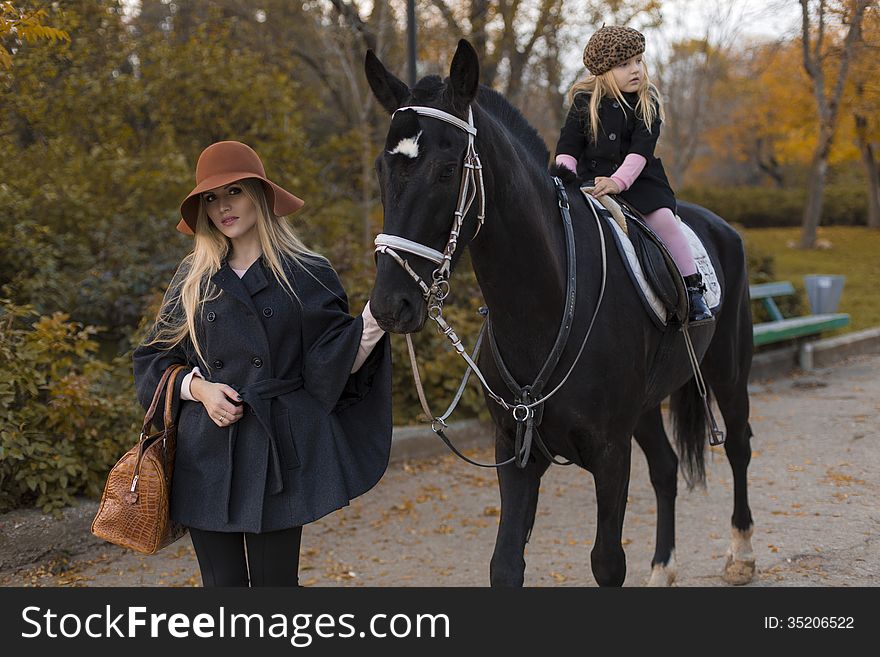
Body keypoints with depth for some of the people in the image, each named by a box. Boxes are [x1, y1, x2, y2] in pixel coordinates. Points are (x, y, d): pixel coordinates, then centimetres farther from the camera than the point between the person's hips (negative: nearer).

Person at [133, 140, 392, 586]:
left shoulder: (308, 277, 1)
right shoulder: (192, 279, 10)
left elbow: (334, 367, -2)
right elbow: (153, 359, 13)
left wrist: (372, 322, -19)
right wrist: (197, 387, -6)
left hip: (281, 449, -3)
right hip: (206, 454, 3)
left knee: (275, 579, 0)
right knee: (222, 580, 7)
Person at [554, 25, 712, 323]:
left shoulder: (647, 103, -2)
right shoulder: (584, 103, 2)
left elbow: (641, 149, -13)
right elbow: (568, 146, 1)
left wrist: (619, 181, -27)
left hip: (637, 180, -1)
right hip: (590, 180, 2)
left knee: (663, 217, -23)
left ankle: (693, 288, -14)